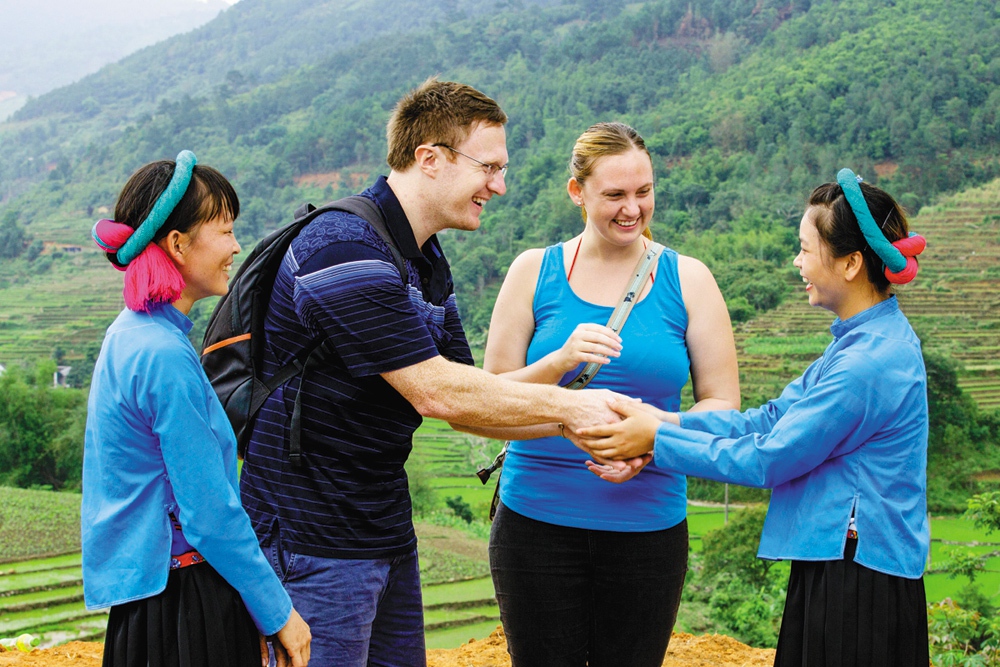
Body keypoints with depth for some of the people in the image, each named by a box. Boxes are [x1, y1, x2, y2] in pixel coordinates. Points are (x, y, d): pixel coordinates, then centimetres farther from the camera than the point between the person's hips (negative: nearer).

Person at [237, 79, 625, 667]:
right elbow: (435, 393, -22)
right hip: (315, 538, -9)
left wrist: (577, 427, -3)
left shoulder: (425, 261, 11)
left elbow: (467, 402, 10)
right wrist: (566, 406, -13)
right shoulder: (345, 251, -21)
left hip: (385, 525, 9)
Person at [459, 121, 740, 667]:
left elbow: (721, 404, 2)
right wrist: (560, 362, -18)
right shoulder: (535, 272, 2)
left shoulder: (687, 279, 3)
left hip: (647, 525, 1)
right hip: (536, 517, 0)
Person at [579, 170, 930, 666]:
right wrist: (667, 421, 2)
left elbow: (768, 458, -17)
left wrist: (657, 440, -11)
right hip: (835, 563, 9)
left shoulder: (869, 363, -22)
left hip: (857, 587, -9)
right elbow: (773, 418, 10)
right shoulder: (868, 338, 11)